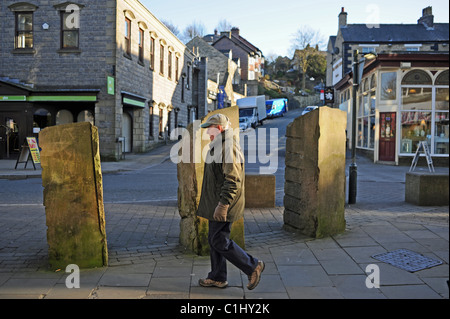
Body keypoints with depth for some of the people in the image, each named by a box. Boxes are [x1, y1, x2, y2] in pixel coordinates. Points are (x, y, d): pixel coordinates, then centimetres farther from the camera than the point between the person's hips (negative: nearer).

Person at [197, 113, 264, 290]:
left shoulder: (229, 148, -18)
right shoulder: (219, 146, 17)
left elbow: (233, 180, -25)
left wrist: (223, 205, -26)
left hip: (223, 204, -11)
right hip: (216, 204, 11)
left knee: (220, 241, -6)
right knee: (214, 239, 14)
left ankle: (252, 266, 6)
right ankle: (217, 278, 25)